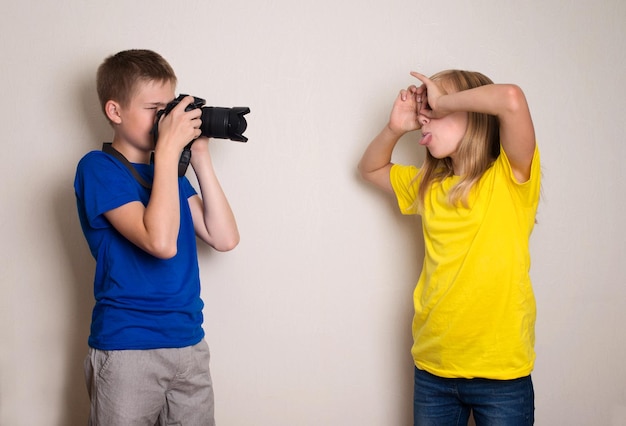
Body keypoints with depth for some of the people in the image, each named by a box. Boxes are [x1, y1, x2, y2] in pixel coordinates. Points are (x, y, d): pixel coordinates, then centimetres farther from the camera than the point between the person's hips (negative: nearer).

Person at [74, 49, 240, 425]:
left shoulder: (170, 169, 11)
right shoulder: (98, 169, -8)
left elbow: (225, 238, 1)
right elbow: (161, 242, -23)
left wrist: (200, 157, -2)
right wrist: (168, 149, -19)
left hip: (189, 342, 6)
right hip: (127, 349, -6)